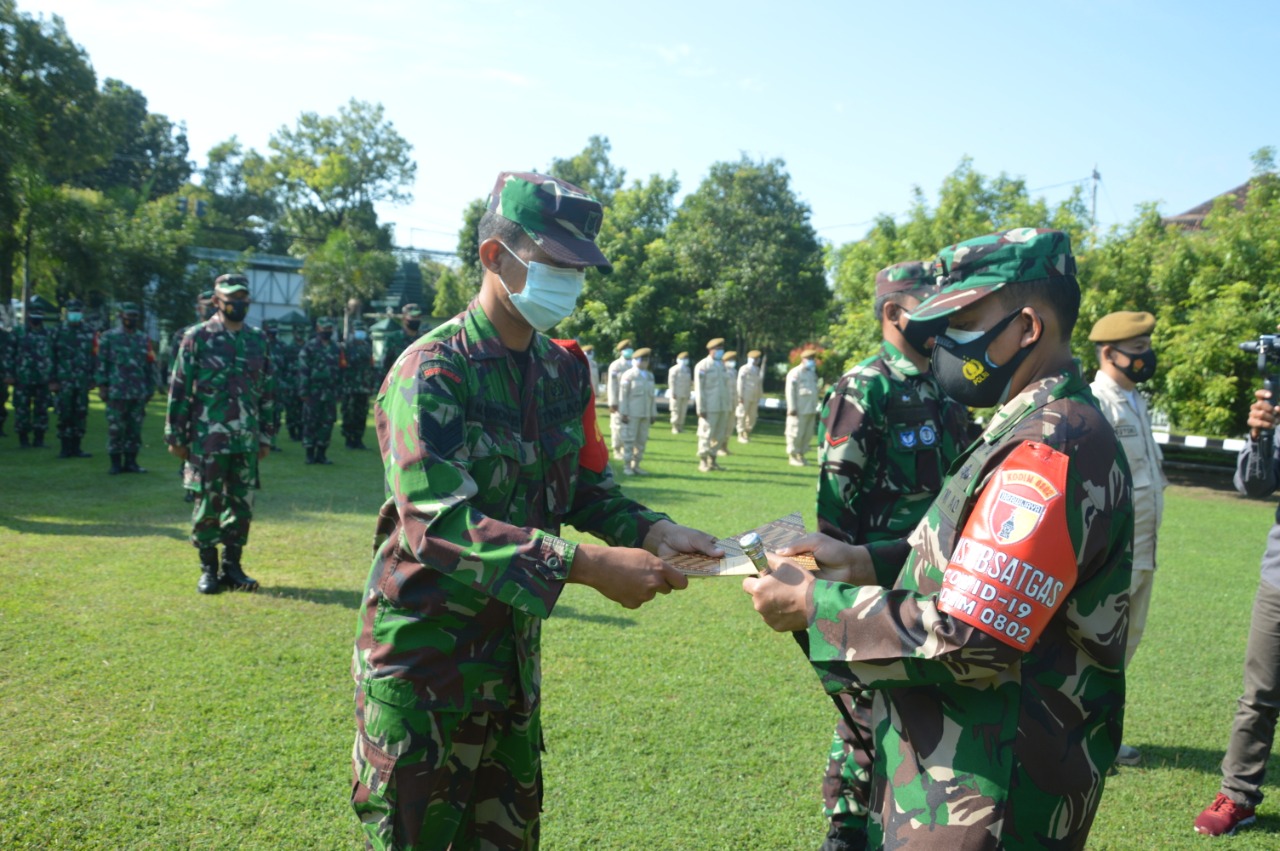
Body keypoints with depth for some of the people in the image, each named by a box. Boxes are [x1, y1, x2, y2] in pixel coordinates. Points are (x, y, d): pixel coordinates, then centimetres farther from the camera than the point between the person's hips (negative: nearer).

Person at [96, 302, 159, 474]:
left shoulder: (144, 339, 14)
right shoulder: (108, 337, 5)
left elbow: (151, 365, 15)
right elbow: (101, 363, 1)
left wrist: (150, 388, 10)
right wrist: (102, 386, -5)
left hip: (139, 393, 3)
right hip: (116, 392, -3)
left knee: (135, 429, 5)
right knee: (115, 429, -2)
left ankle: (131, 462, 13)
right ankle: (115, 463, 6)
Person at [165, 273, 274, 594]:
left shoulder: (259, 340, 10)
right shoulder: (198, 338, -2)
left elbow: (267, 391, 13)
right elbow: (179, 389, -1)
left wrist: (266, 436, 11)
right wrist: (176, 436, -4)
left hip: (247, 440, 4)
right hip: (208, 439, -3)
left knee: (242, 505, 7)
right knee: (208, 505, 3)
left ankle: (232, 567, 18)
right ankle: (208, 569, 14)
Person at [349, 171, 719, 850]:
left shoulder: (565, 371, 4)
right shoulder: (432, 372, -18)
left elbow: (587, 487, 10)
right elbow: (440, 520, -29)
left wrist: (654, 533, -10)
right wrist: (588, 565, -34)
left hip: (513, 653, 7)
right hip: (423, 659, -6)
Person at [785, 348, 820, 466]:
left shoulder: (813, 373, 18)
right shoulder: (795, 373, -6)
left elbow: (815, 391, 19)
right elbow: (790, 391, -10)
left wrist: (816, 407, 14)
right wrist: (792, 408, -15)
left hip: (811, 410, 8)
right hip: (800, 410, -8)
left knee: (808, 434, 10)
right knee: (796, 433, -3)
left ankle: (801, 454, 19)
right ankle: (792, 456, 5)